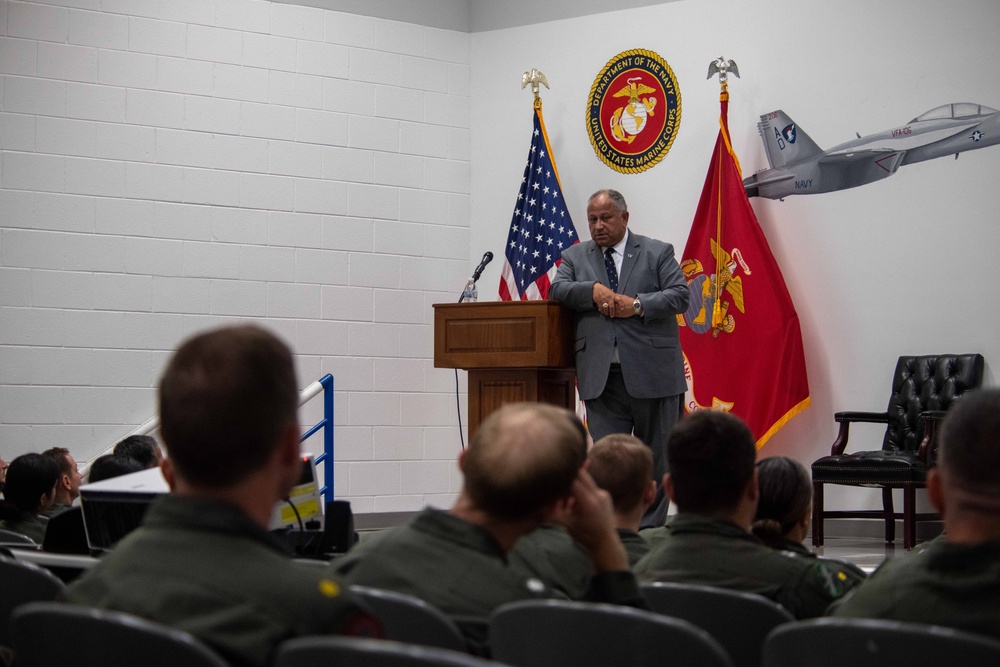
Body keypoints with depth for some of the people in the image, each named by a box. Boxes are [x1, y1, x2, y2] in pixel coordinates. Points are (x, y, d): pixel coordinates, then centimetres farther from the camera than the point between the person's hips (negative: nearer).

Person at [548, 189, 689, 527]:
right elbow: (556, 289, 0)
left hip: (652, 372, -1)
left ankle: (649, 528, 15)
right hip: (601, 376, 1)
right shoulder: (575, 256, 14)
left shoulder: (657, 252, 7)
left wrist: (637, 305, -15)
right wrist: (594, 290, -15)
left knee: (654, 455, 6)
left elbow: (680, 295, -3)